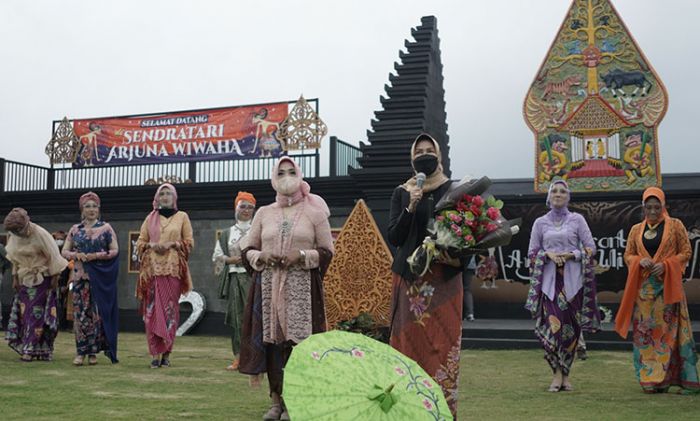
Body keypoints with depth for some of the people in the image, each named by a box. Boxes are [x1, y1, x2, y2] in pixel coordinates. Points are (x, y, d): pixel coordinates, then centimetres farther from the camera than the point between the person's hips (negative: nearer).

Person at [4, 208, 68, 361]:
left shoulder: (39, 233, -18)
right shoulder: (14, 236, 2)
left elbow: (53, 256, -14)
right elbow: (14, 259, 13)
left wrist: (55, 278, -13)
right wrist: (15, 278, 10)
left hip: (42, 278, -6)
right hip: (25, 279, 6)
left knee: (36, 313, -6)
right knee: (25, 313, 4)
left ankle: (30, 349, -5)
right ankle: (34, 348, 9)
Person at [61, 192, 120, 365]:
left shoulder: (106, 228, 4)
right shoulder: (75, 229, 11)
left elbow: (115, 251, 0)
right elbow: (64, 251, 12)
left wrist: (96, 256, -13)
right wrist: (76, 255, -8)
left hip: (100, 277, -2)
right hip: (80, 276, 2)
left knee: (97, 313, -2)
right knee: (80, 313, -2)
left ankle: (93, 351, 6)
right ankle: (80, 352, 4)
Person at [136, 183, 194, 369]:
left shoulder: (182, 216, 10)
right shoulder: (150, 218, 15)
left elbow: (189, 242, 6)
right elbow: (140, 242, 15)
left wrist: (172, 244, -9)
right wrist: (151, 245, -5)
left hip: (173, 268, -1)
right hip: (152, 268, 2)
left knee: (170, 309, -4)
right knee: (153, 309, -5)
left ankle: (166, 353, 1)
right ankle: (155, 353, -3)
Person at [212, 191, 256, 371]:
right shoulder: (226, 234, 15)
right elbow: (216, 256, 13)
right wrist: (231, 260, -3)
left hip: (253, 277, -3)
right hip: (234, 279, 3)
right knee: (236, 316, 3)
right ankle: (238, 357, 9)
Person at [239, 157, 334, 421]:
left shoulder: (314, 211, 5)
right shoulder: (264, 213, 13)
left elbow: (327, 251, 3)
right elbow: (247, 250, 14)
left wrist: (301, 255, -13)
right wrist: (262, 256, -7)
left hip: (302, 286, -2)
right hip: (268, 285, 3)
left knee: (298, 341, -8)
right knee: (271, 341, 0)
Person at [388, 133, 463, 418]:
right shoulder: (401, 193, 9)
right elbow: (393, 237, 2)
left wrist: (457, 257, -15)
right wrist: (411, 207, -12)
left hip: (444, 278, -1)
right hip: (410, 278, 1)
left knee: (443, 344, -4)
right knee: (410, 342, -2)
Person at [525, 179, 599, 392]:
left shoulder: (577, 219, 8)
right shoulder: (540, 223, 11)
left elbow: (590, 247, 5)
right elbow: (532, 252, 11)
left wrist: (571, 255, -9)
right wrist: (548, 254, -7)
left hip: (572, 279, 0)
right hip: (549, 279, 0)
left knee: (570, 326, -1)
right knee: (552, 324, -12)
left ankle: (565, 373, 11)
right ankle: (558, 372, -2)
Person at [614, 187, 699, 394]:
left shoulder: (675, 225, 4)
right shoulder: (636, 230, 12)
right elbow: (628, 255, 14)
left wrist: (665, 265, -12)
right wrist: (640, 261, -7)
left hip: (668, 286, -3)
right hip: (643, 287, 3)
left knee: (669, 330, -5)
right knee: (644, 332, 0)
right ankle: (649, 379, 6)